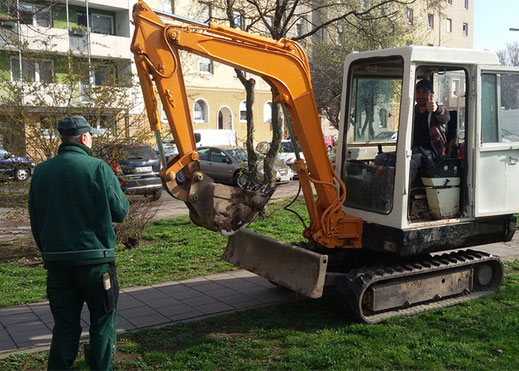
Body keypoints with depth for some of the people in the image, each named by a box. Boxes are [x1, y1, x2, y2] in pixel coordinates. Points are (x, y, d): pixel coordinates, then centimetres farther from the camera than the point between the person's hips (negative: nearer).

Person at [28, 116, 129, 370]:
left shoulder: (41, 172, 4)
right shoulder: (98, 168, -12)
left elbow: (35, 222, 9)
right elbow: (120, 212, -8)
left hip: (56, 261, 4)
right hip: (95, 260, -4)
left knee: (64, 325, 14)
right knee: (102, 321, 12)